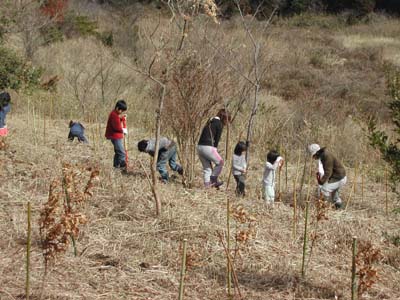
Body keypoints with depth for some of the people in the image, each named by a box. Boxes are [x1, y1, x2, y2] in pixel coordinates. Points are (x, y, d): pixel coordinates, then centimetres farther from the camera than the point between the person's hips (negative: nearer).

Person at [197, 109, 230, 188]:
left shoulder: (210, 122, 22)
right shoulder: (219, 124, -2)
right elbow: (217, 138, -3)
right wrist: (215, 148, 8)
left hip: (199, 146, 8)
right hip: (208, 147, -8)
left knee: (207, 167, 16)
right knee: (220, 162, 11)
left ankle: (207, 184, 13)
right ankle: (213, 180, 11)